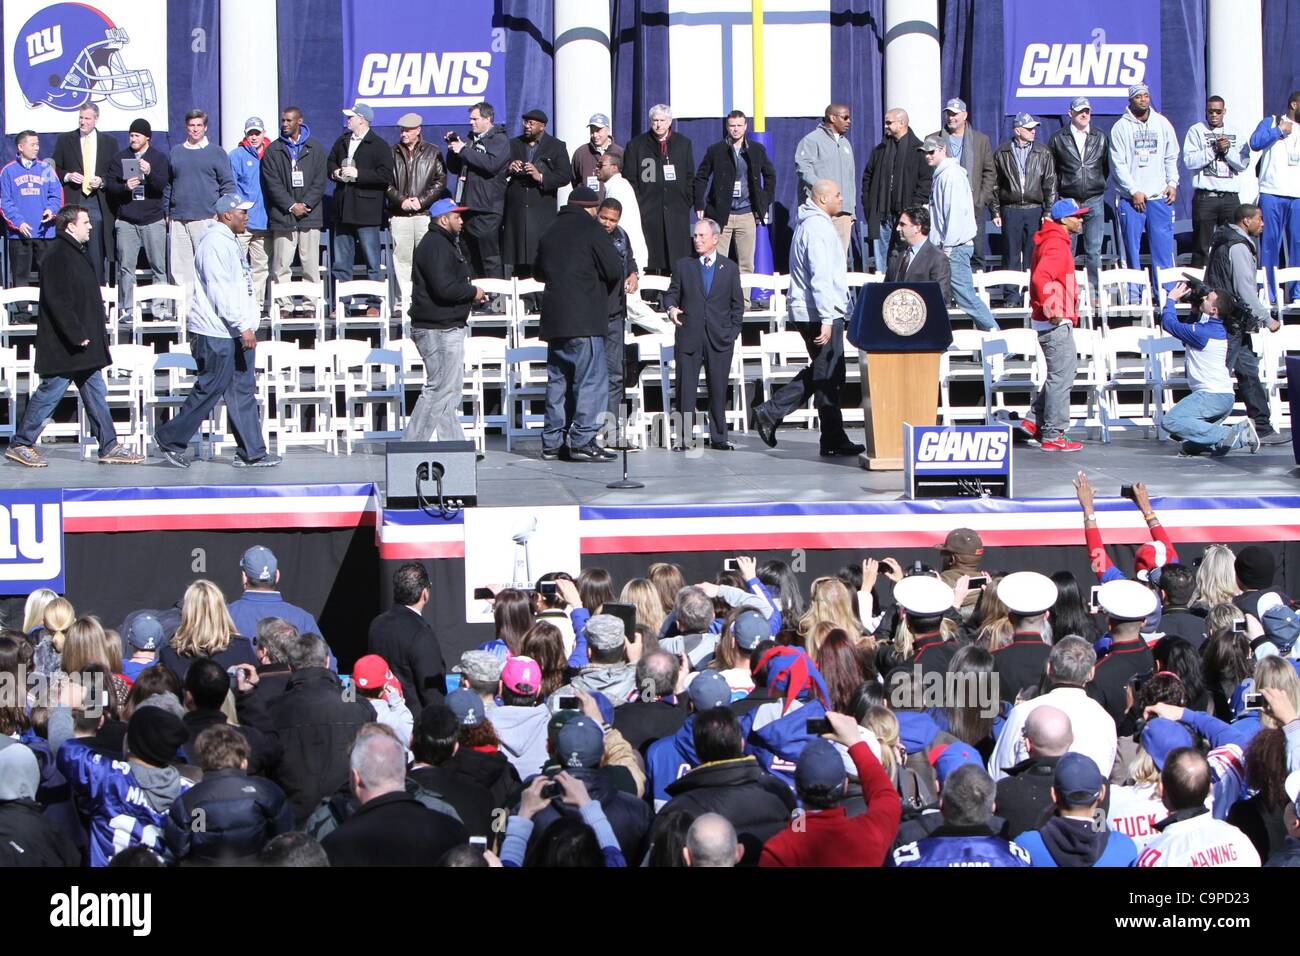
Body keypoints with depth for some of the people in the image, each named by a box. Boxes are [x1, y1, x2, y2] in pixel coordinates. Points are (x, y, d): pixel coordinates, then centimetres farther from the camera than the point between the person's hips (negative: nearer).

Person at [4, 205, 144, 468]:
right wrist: (77, 335, -22)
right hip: (63, 347, -10)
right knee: (50, 392, -3)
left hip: (82, 343, 10)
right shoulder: (60, 256, -17)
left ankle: (110, 447, 11)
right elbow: (58, 301, -23)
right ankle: (20, 444, 6)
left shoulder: (76, 253, 15)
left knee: (95, 392, 9)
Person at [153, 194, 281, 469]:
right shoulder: (215, 243, -15)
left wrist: (247, 324, 20)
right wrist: (243, 327, -23)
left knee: (244, 391, 8)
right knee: (209, 390, -4)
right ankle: (170, 440, 8)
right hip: (217, 333, -10)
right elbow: (220, 291, -22)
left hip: (236, 333, 10)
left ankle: (252, 453, 9)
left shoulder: (229, 241, 17)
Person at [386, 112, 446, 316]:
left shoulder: (433, 153, 8)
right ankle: (405, 301, 1)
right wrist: (400, 200, -7)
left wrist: (422, 200, -7)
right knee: (402, 258, -2)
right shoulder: (392, 153, 10)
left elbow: (440, 181, 4)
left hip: (425, 213, -1)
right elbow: (386, 182, 7)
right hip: (399, 215, 1)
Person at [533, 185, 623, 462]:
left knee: (557, 379, 11)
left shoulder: (551, 232, 14)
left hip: (554, 319, 7)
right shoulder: (590, 229, -5)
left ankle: (553, 441, 12)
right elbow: (615, 269, -9)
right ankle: (582, 440, -11)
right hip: (585, 320, -7)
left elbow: (539, 272, 25)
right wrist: (602, 287, 10)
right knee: (590, 380, -5)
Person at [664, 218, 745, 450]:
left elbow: (737, 304, 11)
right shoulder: (682, 266, 9)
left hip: (720, 339, 0)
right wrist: (671, 308, -14)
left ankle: (718, 438, 9)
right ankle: (684, 436, 1)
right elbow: (672, 293, 9)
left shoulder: (730, 268, 9)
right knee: (686, 387, -3)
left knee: (719, 389, 2)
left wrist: (733, 333, 3)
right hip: (688, 337, 0)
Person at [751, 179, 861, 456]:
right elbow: (820, 278, -22)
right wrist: (826, 319, -25)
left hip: (809, 313, 10)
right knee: (828, 376, -3)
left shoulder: (811, 224, 18)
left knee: (818, 373, 17)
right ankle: (834, 441, 2)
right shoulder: (818, 228, -15)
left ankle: (770, 413, 14)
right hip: (820, 312, -10)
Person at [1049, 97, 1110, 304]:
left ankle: (1094, 292, 5)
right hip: (1067, 201, -1)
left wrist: (1098, 187, 11)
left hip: (1094, 201, 1)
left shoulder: (1100, 137, 10)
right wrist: (1057, 194, 3)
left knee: (1094, 251, 1)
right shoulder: (1059, 138, 3)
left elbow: (1106, 167, 18)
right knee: (1066, 251, 0)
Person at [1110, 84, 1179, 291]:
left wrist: (1172, 183, 1)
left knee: (1163, 246, -2)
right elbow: (1118, 163, -4)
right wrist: (1134, 191, -10)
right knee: (1131, 248, -1)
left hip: (1160, 196, 2)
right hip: (1131, 197, -2)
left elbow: (1171, 157, 15)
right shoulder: (1121, 127, 0)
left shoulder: (1162, 124, 10)